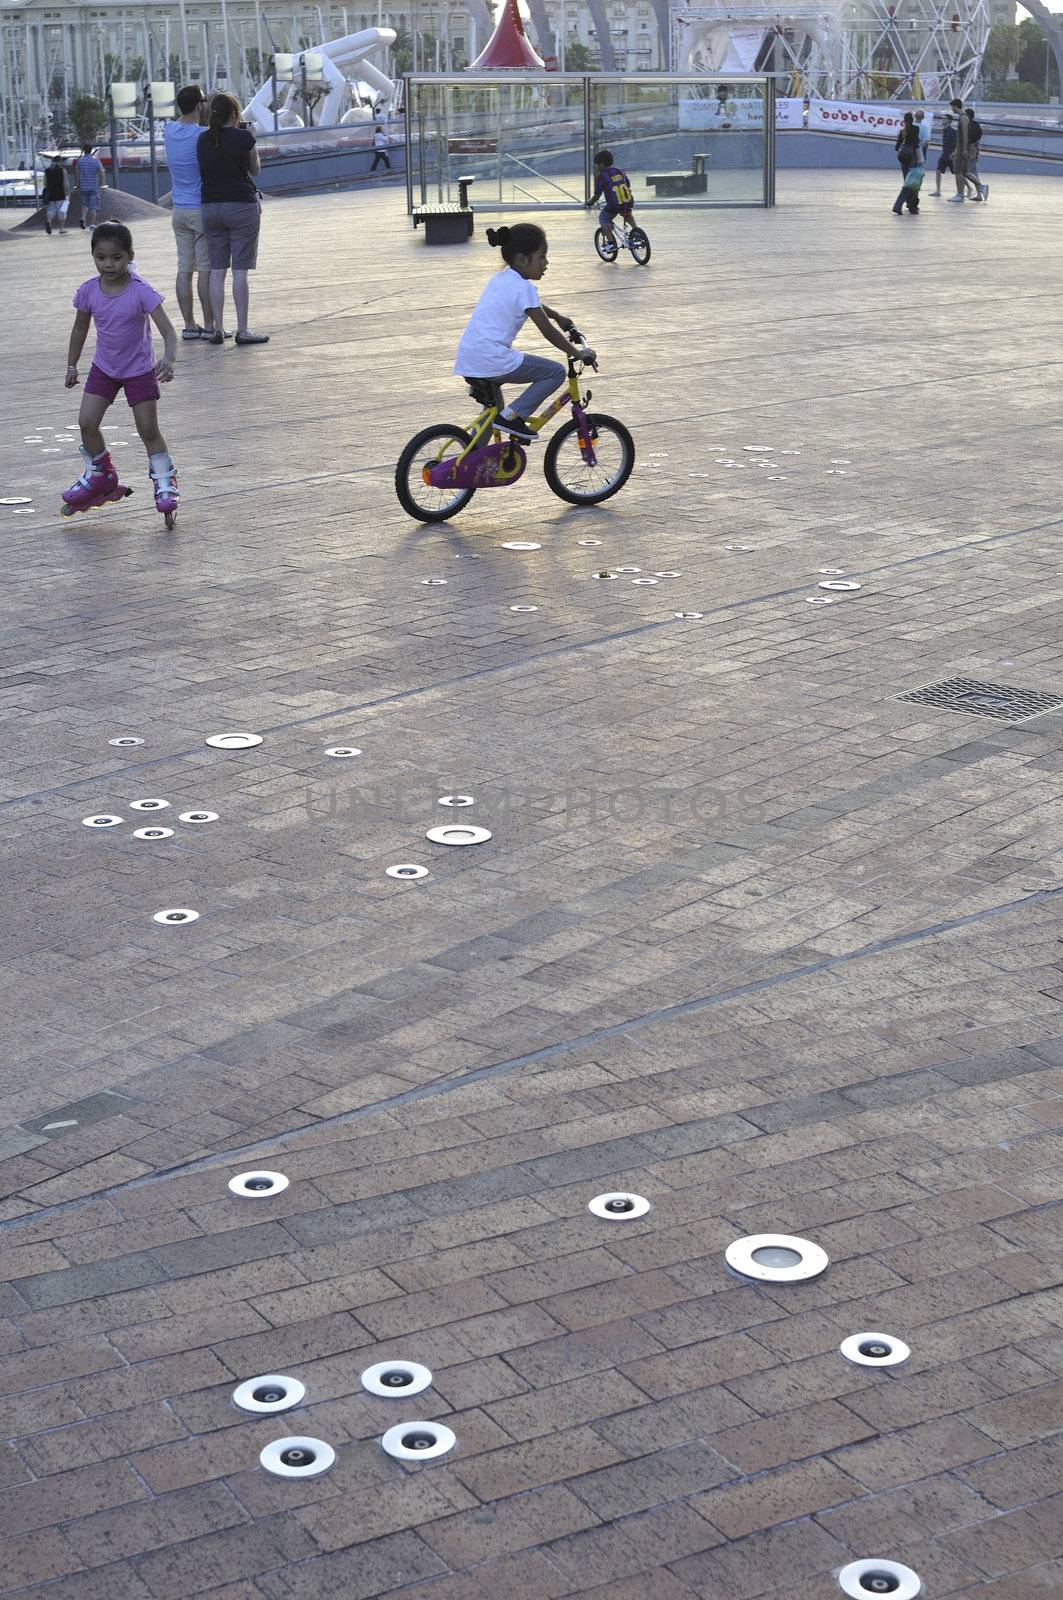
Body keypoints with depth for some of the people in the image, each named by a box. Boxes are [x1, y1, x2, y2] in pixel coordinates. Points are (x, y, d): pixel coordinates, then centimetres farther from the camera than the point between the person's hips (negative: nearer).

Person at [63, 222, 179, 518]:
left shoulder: (141, 292, -22)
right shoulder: (89, 291, -10)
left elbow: (168, 330, -27)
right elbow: (80, 329, 7)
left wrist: (168, 359, -45)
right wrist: (72, 366, 13)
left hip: (139, 369, -3)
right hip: (104, 368, 4)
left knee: (148, 430, 0)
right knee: (87, 423, -5)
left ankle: (164, 483, 17)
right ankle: (99, 475, 17)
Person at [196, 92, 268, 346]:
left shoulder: (203, 140, 4)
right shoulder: (243, 137, -9)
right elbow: (256, 170, 6)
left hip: (210, 208, 4)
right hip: (241, 206, -4)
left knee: (217, 270, 8)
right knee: (240, 271, -3)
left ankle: (217, 329, 7)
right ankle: (242, 331, -3)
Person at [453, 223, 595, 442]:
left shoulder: (499, 278, 19)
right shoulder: (524, 287, -7)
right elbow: (547, 331, -6)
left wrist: (557, 315, 49)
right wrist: (577, 353, 4)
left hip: (466, 362, 9)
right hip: (493, 362, -9)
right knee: (556, 372, 1)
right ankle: (512, 416, -5)